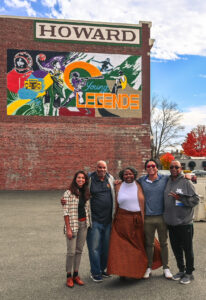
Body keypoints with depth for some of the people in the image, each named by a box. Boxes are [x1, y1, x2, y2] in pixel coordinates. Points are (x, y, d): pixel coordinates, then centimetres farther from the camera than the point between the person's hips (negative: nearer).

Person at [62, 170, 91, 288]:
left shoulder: (86, 193, 8)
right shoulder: (68, 193, -9)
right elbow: (66, 212, -12)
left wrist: (89, 223, 10)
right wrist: (68, 228, -15)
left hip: (84, 224, 6)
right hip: (72, 224, -5)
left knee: (79, 250, 11)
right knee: (71, 252, -1)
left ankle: (76, 275, 22)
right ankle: (69, 276, 14)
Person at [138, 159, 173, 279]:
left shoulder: (165, 179, 0)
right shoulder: (141, 180, 4)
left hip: (162, 216, -1)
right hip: (148, 218, 1)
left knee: (164, 243, 11)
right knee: (149, 243, 12)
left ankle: (166, 267, 26)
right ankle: (149, 267, 27)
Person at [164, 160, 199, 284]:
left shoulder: (186, 182, -9)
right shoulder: (167, 182, 7)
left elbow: (196, 199, -12)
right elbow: (165, 199, 21)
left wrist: (180, 198, -20)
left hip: (185, 223, -6)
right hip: (171, 222, 6)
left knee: (187, 249, 6)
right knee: (176, 249, 17)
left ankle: (189, 273, 21)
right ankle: (181, 270, 33)